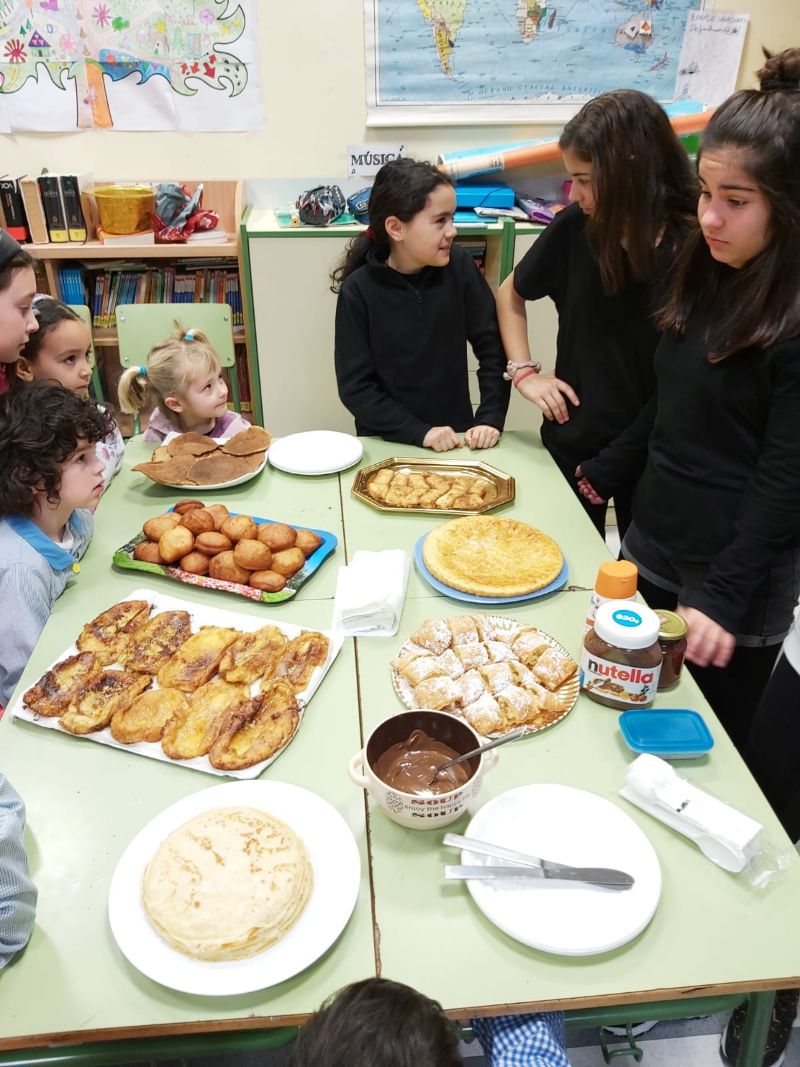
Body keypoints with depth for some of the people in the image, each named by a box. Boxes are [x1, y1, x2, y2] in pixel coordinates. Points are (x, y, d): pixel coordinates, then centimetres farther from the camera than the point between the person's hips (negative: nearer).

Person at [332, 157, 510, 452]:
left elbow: (493, 346, 1)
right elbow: (354, 386, -10)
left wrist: (490, 419, -8)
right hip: (388, 443, -1)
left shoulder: (459, 266, -4)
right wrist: (420, 432, -15)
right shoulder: (358, 290, -10)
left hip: (456, 439, 1)